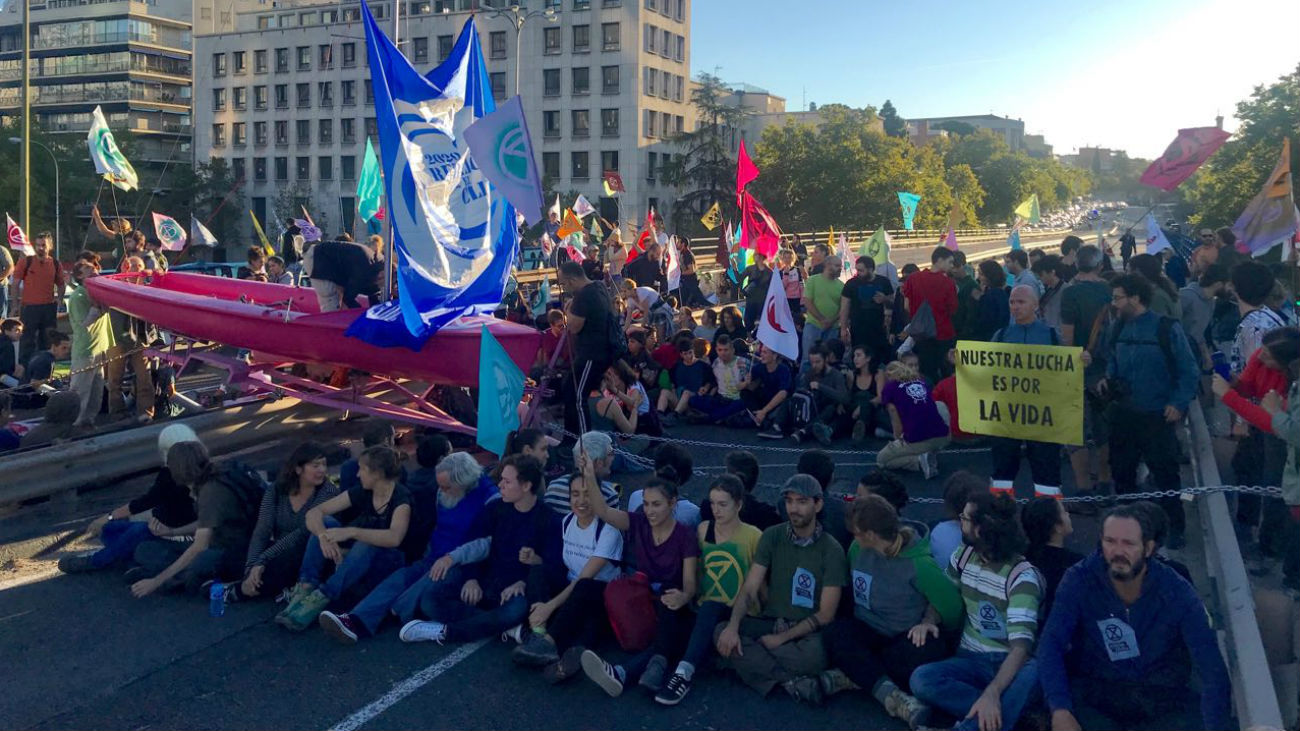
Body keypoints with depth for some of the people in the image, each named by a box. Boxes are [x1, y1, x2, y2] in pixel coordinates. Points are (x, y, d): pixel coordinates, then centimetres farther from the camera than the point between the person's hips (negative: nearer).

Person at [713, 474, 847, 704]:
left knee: (814, 655, -38)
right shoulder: (772, 537, 2)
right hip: (770, 622, 4)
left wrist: (781, 638, -15)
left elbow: (825, 614, -8)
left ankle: (750, 657, -19)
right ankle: (794, 681, -26)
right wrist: (733, 627, -23)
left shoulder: (831, 550, -6)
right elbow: (749, 589, -4)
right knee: (721, 632, -25)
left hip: (807, 631, -4)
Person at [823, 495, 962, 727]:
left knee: (926, 654, -38)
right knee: (838, 632, -29)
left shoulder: (918, 563, -18)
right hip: (868, 631, 4)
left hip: (906, 638, -4)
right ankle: (892, 695, -41)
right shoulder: (857, 550, -2)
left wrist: (928, 620, -21)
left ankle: (853, 675, -29)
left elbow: (950, 603, -10)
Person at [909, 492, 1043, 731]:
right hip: (972, 659, 5)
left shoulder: (1021, 577, -17)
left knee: (1033, 673, -40)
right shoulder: (964, 556, 1)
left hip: (1010, 663, -4)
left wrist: (991, 693, -44)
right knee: (921, 679, -27)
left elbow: (1021, 646, -28)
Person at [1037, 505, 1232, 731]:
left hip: (1162, 697, 2)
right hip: (1094, 691, -2)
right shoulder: (1079, 579, -11)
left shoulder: (1177, 591, -9)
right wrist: (1060, 711, -32)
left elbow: (1212, 665, -11)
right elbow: (1051, 644, -17)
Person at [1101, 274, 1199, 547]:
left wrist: (1179, 404, -14)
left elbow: (1189, 372, -8)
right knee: (1121, 472, 13)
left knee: (1166, 474, 2)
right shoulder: (1119, 328, 5)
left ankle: (1174, 529, 15)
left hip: (1157, 417, -5)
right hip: (1123, 414, 5)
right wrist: (1107, 380, 1)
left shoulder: (1167, 329, -11)